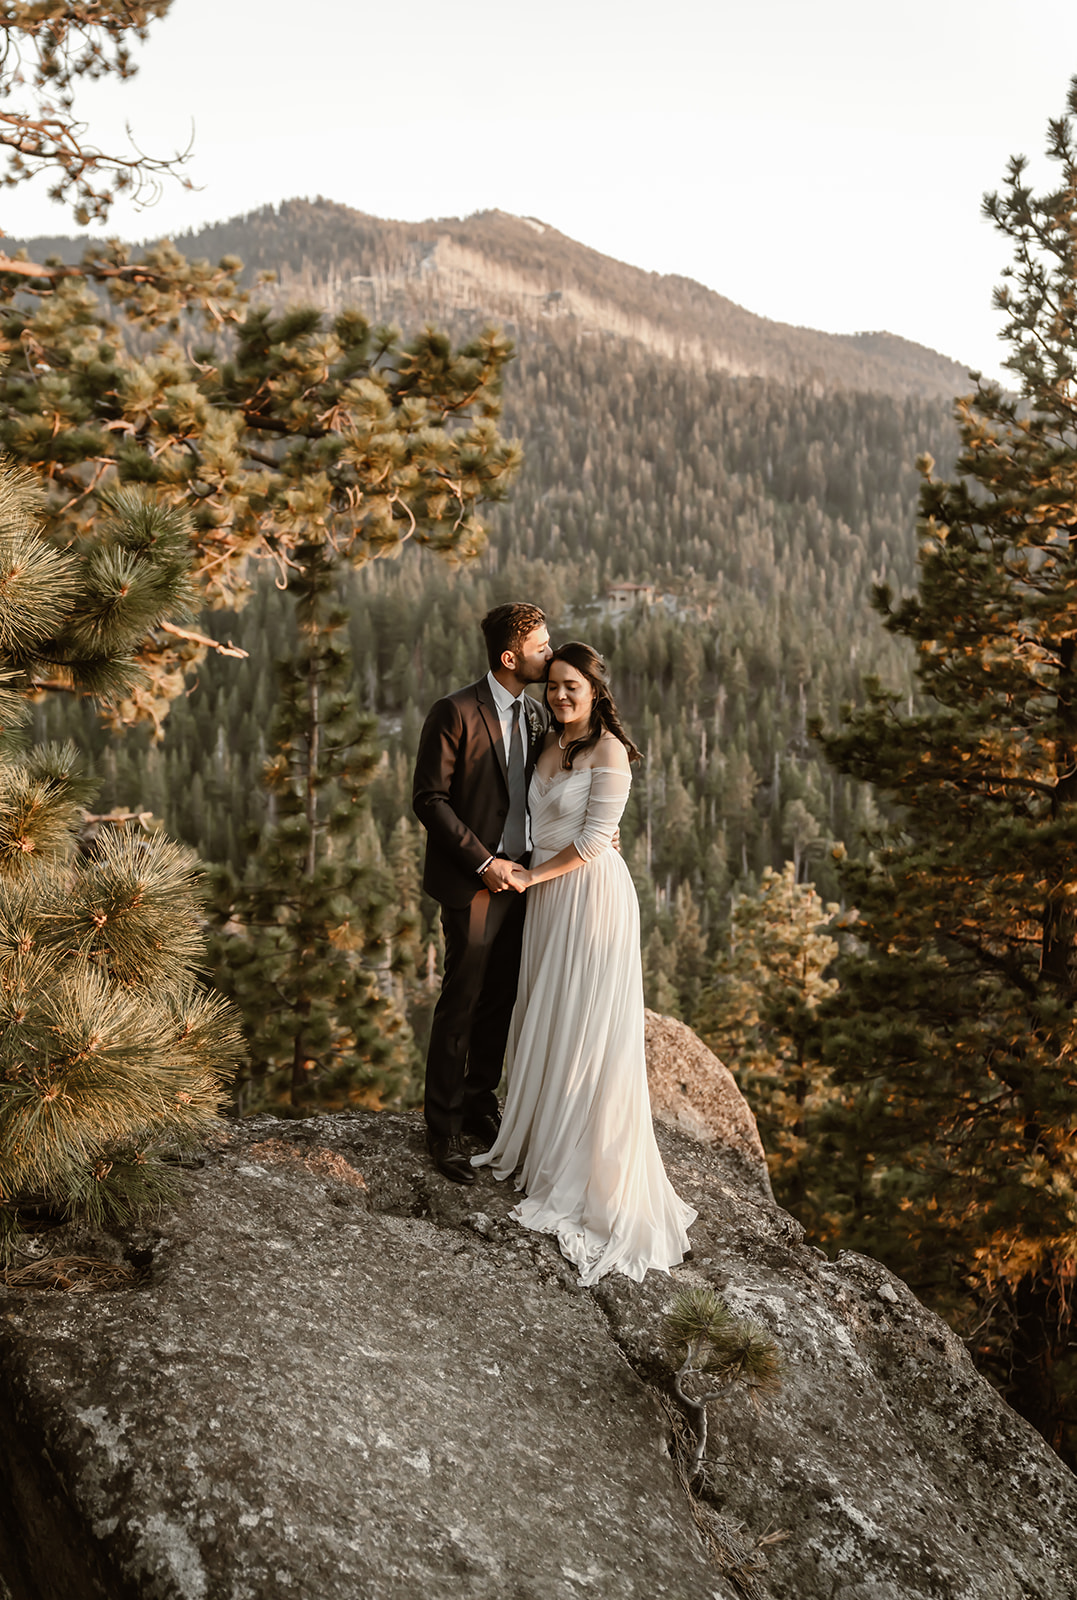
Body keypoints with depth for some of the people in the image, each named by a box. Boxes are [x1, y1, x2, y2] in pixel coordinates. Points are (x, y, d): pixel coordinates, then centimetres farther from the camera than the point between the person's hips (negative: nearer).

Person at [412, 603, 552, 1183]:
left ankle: (480, 1106, 30)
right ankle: (443, 1129, 14)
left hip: (519, 877, 7)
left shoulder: (537, 715, 9)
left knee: (501, 1003, 14)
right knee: (461, 1005, 1)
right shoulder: (454, 713, -12)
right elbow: (429, 799, -13)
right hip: (472, 885, -6)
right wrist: (484, 863, -17)